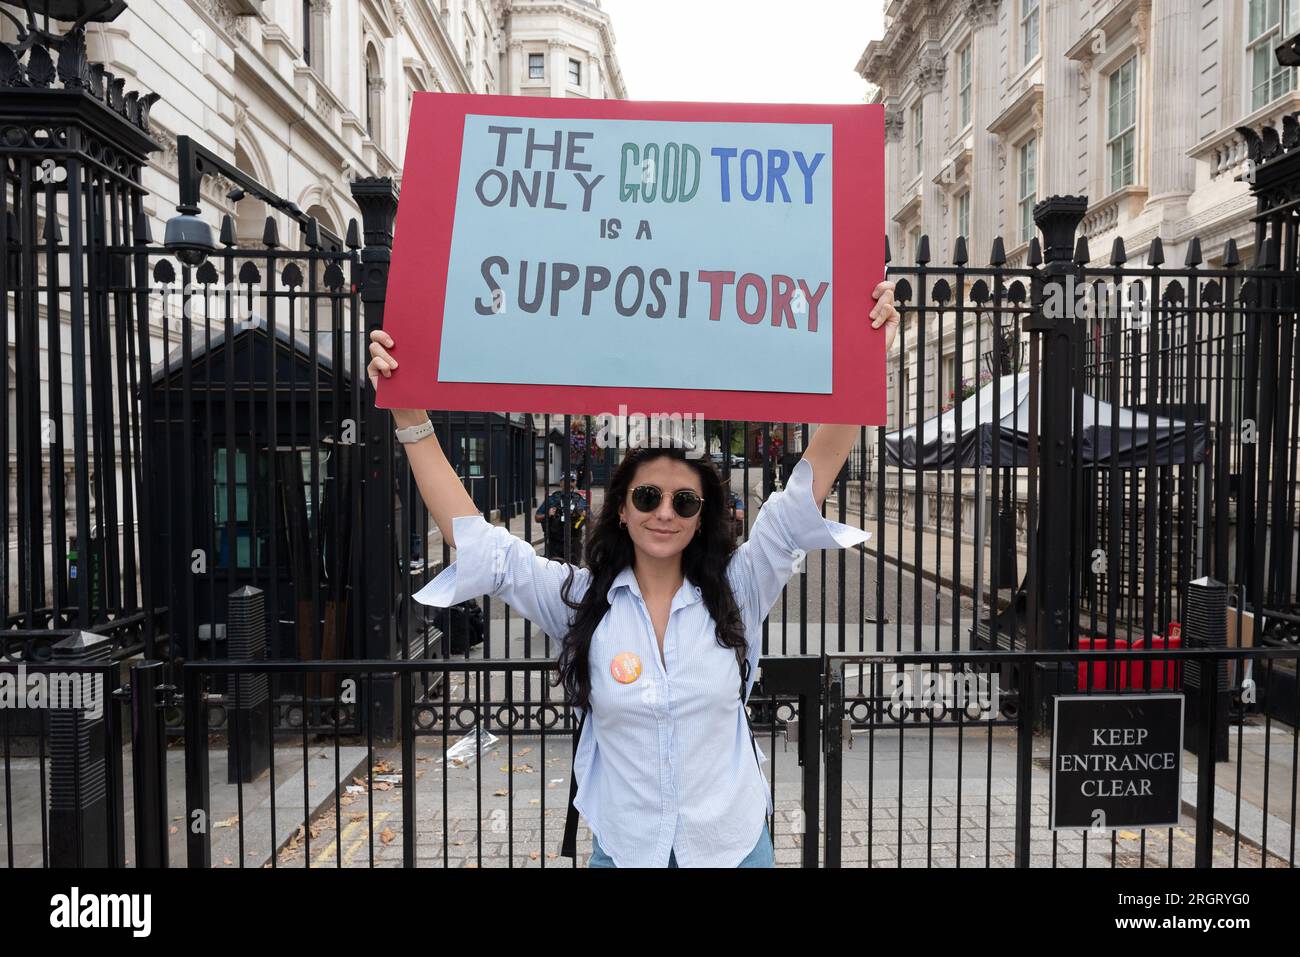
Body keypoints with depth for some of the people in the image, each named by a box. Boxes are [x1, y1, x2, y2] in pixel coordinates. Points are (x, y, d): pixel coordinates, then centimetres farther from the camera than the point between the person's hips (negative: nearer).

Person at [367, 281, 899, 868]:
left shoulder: (737, 594, -7)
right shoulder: (580, 601, -7)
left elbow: (806, 493, -14)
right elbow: (475, 540, -11)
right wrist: (410, 419, -18)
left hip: (734, 846, 0)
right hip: (621, 849, 0)